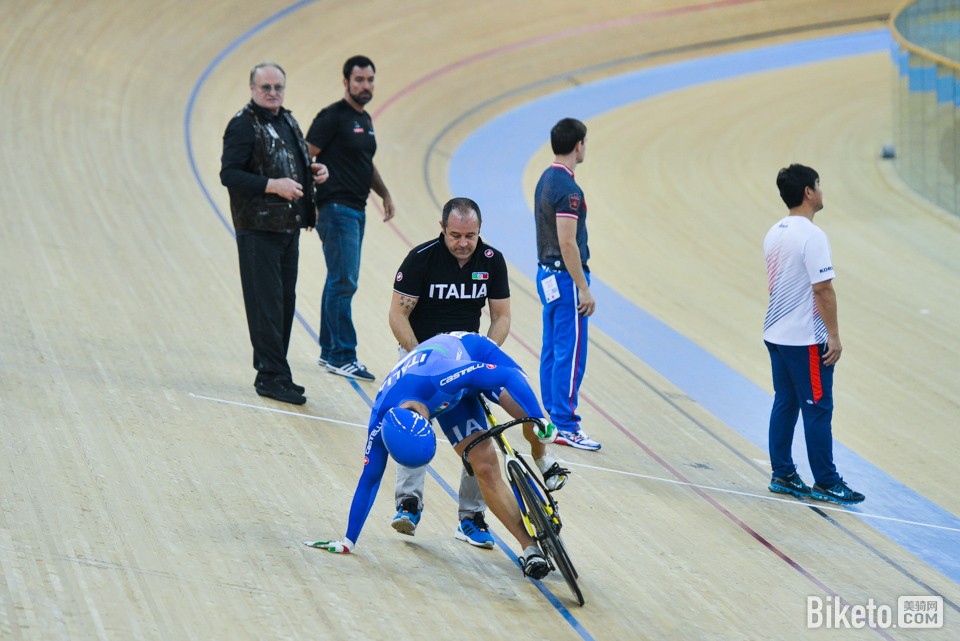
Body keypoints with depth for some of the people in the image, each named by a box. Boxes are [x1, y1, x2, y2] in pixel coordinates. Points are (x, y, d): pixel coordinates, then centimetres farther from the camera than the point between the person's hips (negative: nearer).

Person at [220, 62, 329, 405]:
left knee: (285, 301, 11)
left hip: (289, 227, 8)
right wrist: (273, 185, -25)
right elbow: (229, 174, -18)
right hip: (258, 229, -8)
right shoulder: (244, 125, -10)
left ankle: (272, 372, 19)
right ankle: (272, 377, -6)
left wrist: (314, 172, 6)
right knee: (266, 304, -8)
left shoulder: (288, 122, 15)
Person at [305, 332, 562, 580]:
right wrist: (348, 542, -14)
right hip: (451, 400, 3)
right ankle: (529, 547, -7)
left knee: (534, 430, -26)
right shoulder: (380, 423, -30)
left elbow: (510, 376, -41)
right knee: (486, 471, -14)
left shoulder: (439, 380, -47)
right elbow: (369, 479, -17)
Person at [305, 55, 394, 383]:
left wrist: (384, 193, 20)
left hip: (357, 210, 9)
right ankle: (342, 356, -7)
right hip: (337, 209, -9)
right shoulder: (333, 117, -11)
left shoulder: (364, 119, 16)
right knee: (343, 282, -10)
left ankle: (329, 351, 19)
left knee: (340, 282, 13)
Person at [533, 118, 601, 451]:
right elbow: (567, 242, -23)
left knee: (552, 350, 14)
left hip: (547, 274, 10)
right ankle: (566, 427, -5)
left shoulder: (546, 180, 10)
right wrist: (584, 289, -20)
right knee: (571, 354, -6)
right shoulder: (568, 189, -20)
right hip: (565, 278, -10)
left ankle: (552, 418, 20)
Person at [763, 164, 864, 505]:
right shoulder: (812, 236, -19)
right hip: (806, 339, -9)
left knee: (785, 404, 13)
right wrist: (834, 335, -16)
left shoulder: (775, 233, 9)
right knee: (818, 409, -2)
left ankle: (782, 475, 16)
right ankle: (826, 483, 3)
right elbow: (823, 289, -21)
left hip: (777, 334, 9)